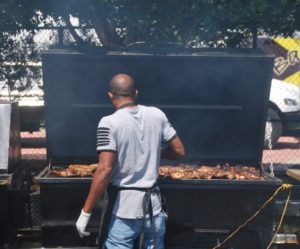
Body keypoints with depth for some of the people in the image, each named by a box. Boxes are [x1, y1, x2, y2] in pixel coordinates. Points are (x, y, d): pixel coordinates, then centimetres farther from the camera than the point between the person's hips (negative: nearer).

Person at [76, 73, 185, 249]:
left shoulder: (109, 123, -15)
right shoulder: (157, 115, -1)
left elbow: (105, 170, -21)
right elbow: (179, 151, 6)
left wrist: (85, 212, -14)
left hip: (125, 207, -4)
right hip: (154, 203, 5)